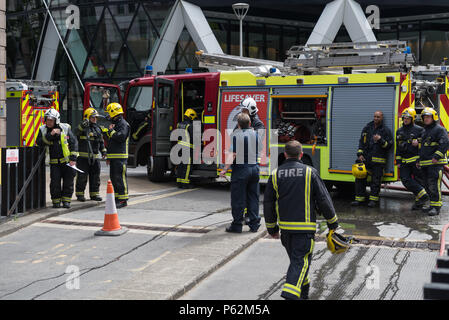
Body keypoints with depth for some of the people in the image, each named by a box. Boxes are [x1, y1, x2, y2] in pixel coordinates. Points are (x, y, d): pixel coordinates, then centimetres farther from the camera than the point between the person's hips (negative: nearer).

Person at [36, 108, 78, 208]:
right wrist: (50, 135, -24)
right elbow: (39, 143, -13)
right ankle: (56, 201, 9)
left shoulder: (65, 128, -5)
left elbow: (74, 143, -4)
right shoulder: (43, 129, 1)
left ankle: (66, 200, 14)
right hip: (54, 162, 1)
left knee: (68, 182, 1)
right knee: (55, 182, -6)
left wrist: (73, 158, -10)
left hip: (67, 160, -1)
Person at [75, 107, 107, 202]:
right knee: (82, 176, -1)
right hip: (83, 156, -6)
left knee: (95, 176, 8)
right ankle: (79, 194, 8)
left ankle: (94, 193, 17)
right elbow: (78, 131, -29)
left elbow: (101, 141, 24)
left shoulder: (97, 128, 16)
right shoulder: (84, 127, -5)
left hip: (95, 157, 6)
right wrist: (82, 125, -47)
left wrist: (103, 151, 17)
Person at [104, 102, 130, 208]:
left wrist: (111, 131, -12)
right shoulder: (114, 124, 22)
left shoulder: (123, 124, -9)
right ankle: (117, 197, 18)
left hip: (120, 156, -10)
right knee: (113, 177, 11)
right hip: (114, 156, 10)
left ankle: (123, 200, -9)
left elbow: (121, 136, -26)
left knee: (120, 177, -10)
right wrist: (108, 157, 25)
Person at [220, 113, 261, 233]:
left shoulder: (235, 135, -11)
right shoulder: (255, 134, 6)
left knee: (238, 199, 2)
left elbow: (232, 154, -18)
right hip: (254, 168, 5)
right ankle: (254, 224, 14)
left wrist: (225, 169, -16)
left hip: (240, 169, -5)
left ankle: (237, 225, 6)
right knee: (253, 198, 12)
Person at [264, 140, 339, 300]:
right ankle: (290, 293, -20)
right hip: (305, 227, -4)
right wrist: (332, 222, 9)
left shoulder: (275, 175, 3)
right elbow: (323, 199, -4)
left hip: (285, 227, 4)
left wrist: (271, 228, 17)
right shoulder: (310, 173, -6)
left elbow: (268, 204, 7)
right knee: (301, 261, -3)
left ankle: (303, 290, 34)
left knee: (295, 259, 20)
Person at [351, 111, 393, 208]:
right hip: (365, 158, 4)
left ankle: (373, 199, 7)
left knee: (376, 180, -1)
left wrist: (380, 140, -17)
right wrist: (360, 154, 2)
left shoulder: (386, 130, 3)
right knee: (360, 178, 2)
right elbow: (361, 141, 13)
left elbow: (389, 145, 0)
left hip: (378, 160, -3)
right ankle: (360, 198, 10)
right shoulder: (367, 128, 13)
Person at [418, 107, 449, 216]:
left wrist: (436, 156, -22)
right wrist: (419, 160, 23)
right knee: (428, 185, 11)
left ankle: (436, 207, -12)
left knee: (434, 185, -13)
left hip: (435, 163, -9)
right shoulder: (424, 131, 22)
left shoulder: (439, 129, -5)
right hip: (425, 164, 9)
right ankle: (432, 205, 19)